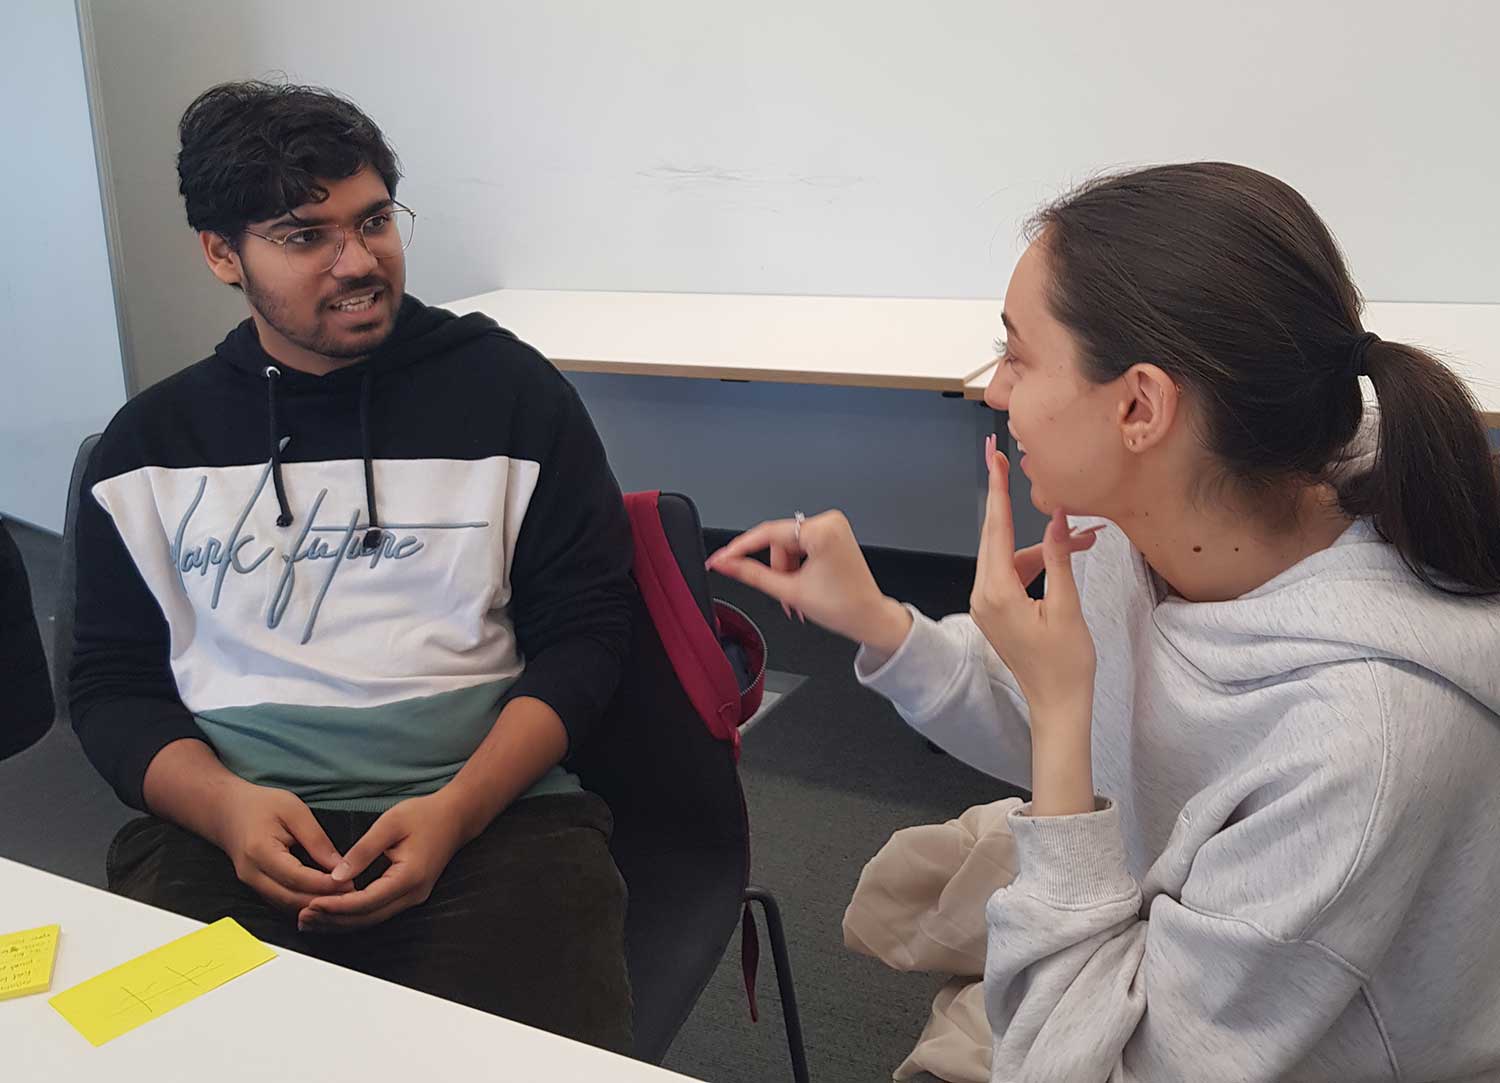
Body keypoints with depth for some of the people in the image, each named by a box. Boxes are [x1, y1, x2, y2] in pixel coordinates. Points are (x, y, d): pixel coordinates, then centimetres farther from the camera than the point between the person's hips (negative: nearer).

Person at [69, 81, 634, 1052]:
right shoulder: (153, 442, 11)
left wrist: (455, 811, -12)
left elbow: (583, 634, 2)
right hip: (225, 826, 2)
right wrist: (227, 806, -9)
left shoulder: (510, 391, 4)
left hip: (490, 814, -1)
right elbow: (114, 682, 12)